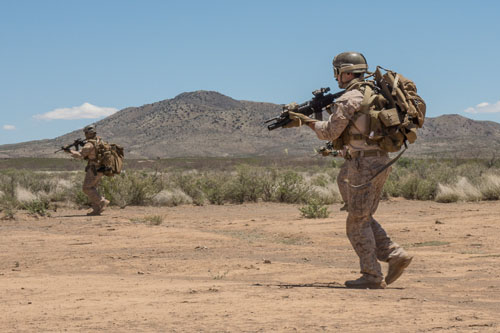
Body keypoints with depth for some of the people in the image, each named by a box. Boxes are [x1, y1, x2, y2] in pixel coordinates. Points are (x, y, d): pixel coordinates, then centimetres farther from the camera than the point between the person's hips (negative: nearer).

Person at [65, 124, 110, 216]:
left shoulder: (90, 144, -17)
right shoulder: (98, 140, 11)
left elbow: (80, 155, -17)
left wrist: (70, 151, -3)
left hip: (93, 169, -9)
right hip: (100, 169, 9)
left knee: (87, 188, -5)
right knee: (91, 189, 12)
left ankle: (102, 202, -12)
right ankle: (96, 209, 6)